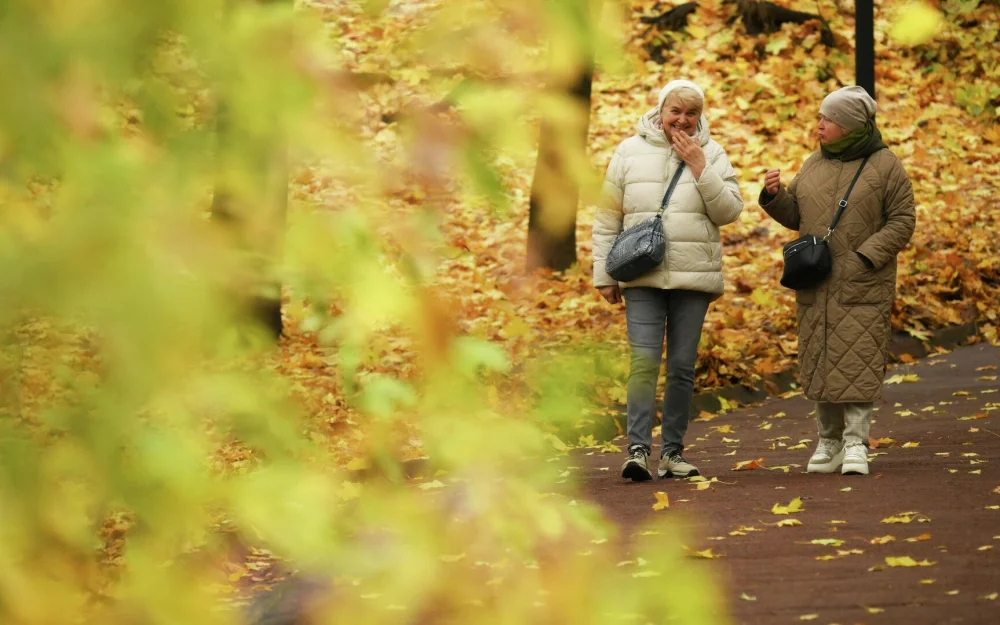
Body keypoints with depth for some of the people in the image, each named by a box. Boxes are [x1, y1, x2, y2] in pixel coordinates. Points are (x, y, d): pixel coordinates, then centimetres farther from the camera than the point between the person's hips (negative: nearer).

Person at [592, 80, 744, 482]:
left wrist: (699, 167, -10)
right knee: (644, 360, -12)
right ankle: (638, 449, -15)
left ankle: (673, 452, 11)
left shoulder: (711, 154, 7)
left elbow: (730, 211, -3)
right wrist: (604, 275, 4)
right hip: (643, 276, -1)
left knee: (683, 366, 4)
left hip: (694, 279, 1)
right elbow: (607, 219, 7)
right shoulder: (630, 152, 6)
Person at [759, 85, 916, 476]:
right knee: (821, 360, 7)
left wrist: (867, 257, -15)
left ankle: (856, 443, -6)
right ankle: (829, 441, 16)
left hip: (862, 285, -5)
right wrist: (774, 195, -5)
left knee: (858, 362, -9)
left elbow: (902, 221, -5)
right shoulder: (814, 164, 12)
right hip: (816, 283, 5)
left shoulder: (884, 165, -3)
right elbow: (795, 215, 15)